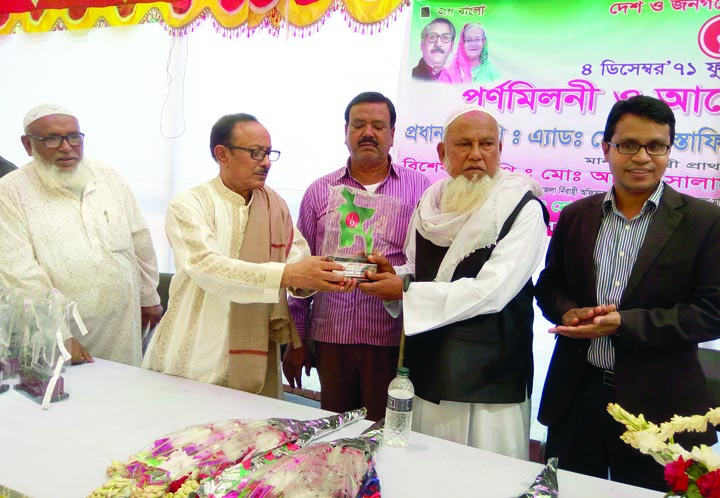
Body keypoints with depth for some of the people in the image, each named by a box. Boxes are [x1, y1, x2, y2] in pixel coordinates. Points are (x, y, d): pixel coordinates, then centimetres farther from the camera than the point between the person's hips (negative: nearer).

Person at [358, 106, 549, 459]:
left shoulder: (522, 209, -11)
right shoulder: (430, 204, 6)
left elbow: (491, 291, -20)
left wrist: (406, 291, -16)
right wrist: (393, 275, -6)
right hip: (427, 377, 5)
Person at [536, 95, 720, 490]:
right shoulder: (575, 216, 5)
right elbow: (549, 285, 12)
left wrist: (625, 323, -18)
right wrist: (568, 312, -11)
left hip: (658, 405, -2)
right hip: (577, 396, 3)